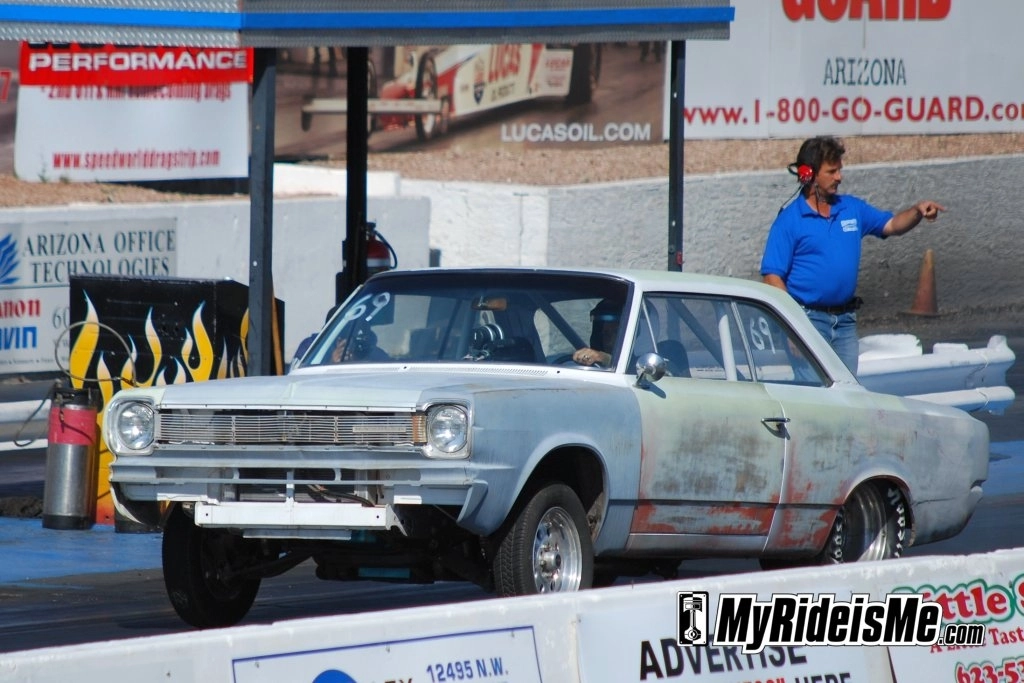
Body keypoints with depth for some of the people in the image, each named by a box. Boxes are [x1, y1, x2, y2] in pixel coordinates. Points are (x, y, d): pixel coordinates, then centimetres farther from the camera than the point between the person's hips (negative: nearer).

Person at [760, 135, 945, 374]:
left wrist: (917, 211, -5)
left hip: (845, 319, 6)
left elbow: (892, 225, 17)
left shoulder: (852, 208, 11)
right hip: (809, 318, -6)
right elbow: (772, 276, -8)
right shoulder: (789, 220, -6)